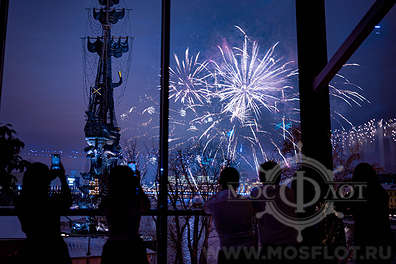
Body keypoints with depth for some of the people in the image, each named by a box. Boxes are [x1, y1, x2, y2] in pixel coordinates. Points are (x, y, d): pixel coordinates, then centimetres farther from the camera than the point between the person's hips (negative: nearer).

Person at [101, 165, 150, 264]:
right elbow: (147, 205, 12)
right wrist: (138, 185, 21)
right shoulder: (137, 202, -12)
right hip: (135, 247, 0)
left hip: (112, 247, 1)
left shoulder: (106, 203, -11)